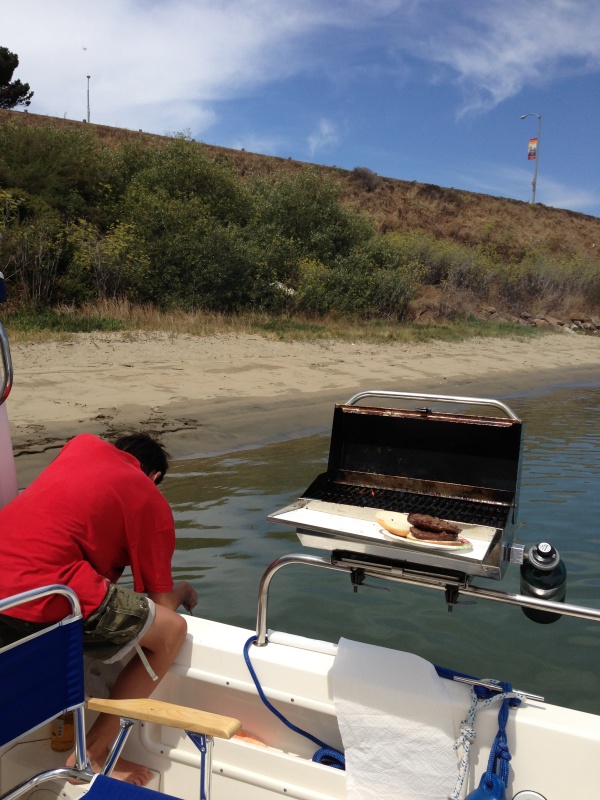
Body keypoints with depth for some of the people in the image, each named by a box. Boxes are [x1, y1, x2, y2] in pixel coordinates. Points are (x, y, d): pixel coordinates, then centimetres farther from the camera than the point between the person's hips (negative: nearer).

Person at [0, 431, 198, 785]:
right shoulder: (153, 504, 6)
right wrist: (182, 590, 32)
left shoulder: (84, 444, 20)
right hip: (39, 594, -7)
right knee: (172, 630, 7)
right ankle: (92, 754, 14)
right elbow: (161, 606, 9)